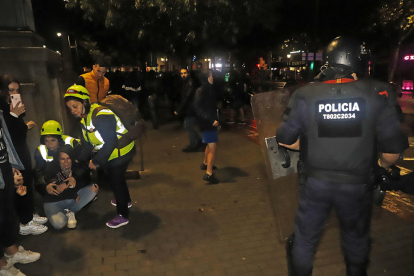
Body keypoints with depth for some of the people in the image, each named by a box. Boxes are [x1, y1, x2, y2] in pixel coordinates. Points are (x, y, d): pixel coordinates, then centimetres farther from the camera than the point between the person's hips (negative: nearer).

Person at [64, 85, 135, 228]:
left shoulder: (101, 115, -31)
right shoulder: (84, 119, 3)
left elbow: (109, 143, -31)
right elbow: (86, 143, 9)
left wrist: (96, 162, -22)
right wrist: (79, 160, 1)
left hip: (121, 151, -10)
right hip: (110, 153, 10)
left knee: (115, 179, 0)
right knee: (116, 177, 25)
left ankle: (122, 216, 16)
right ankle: (125, 200, 51)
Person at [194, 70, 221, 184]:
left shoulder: (210, 90, 10)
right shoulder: (200, 91, -16)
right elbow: (198, 109, -22)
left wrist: (216, 120, 16)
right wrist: (211, 120, -26)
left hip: (211, 122, 9)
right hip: (206, 123, -9)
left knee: (210, 144, 24)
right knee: (213, 147, -10)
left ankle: (205, 163, 43)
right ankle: (208, 174, -6)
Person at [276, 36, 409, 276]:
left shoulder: (305, 96, -13)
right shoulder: (376, 95, -14)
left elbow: (285, 140, -5)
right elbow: (393, 148, -10)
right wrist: (384, 166, 12)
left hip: (315, 182, 0)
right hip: (357, 184, 1)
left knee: (305, 238, 18)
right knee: (357, 239, 27)